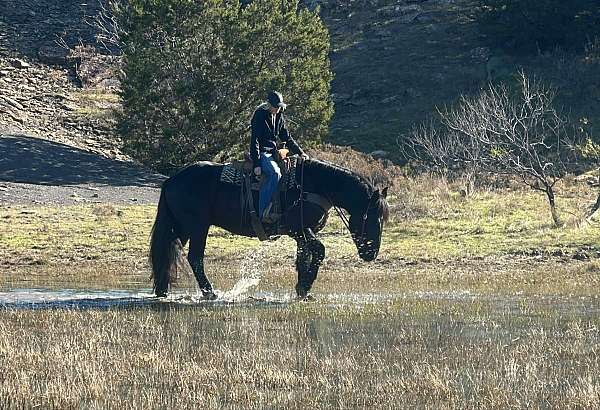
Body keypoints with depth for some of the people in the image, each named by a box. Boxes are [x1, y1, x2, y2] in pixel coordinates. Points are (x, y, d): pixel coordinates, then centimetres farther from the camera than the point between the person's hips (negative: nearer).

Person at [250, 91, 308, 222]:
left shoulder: (278, 116, 11)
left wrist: (300, 152, 6)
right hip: (261, 152, -8)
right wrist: (256, 164, -22)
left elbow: (287, 138, 18)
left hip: (273, 152, 8)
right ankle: (263, 213, -31)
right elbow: (254, 141, -16)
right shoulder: (260, 115, -11)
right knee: (275, 173, -31)